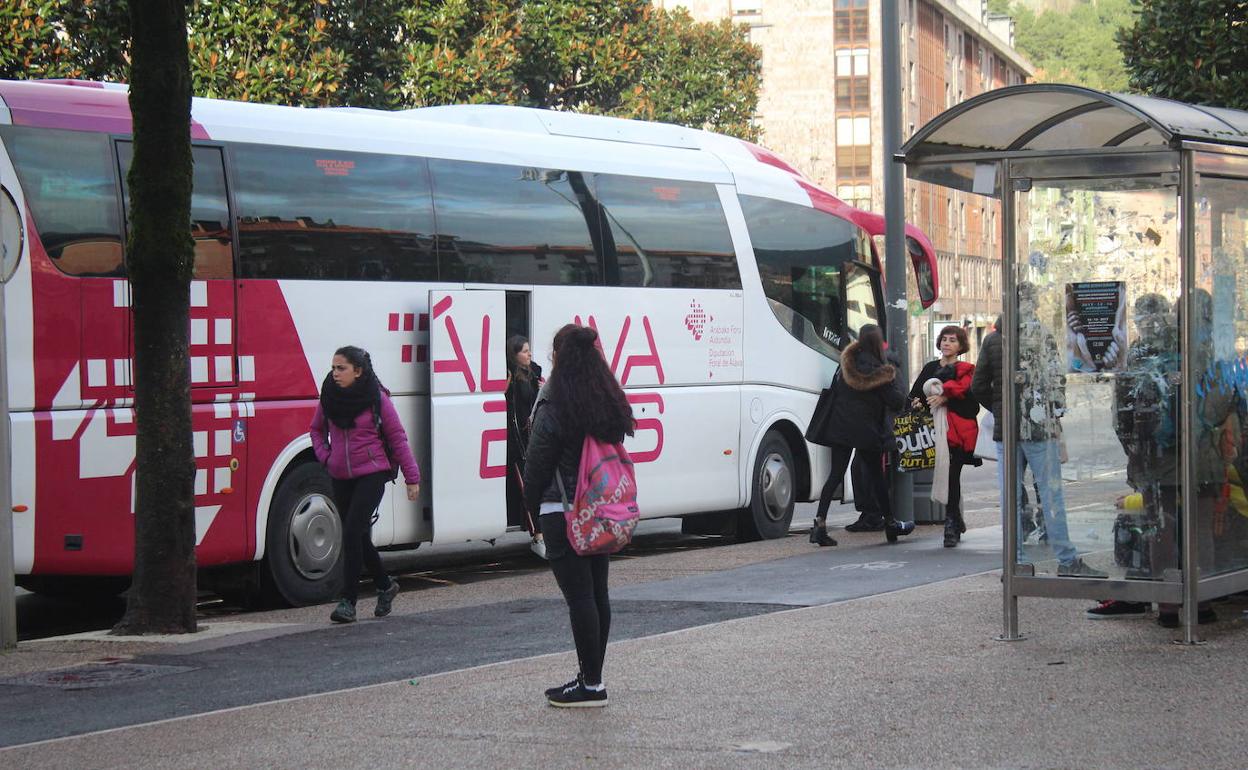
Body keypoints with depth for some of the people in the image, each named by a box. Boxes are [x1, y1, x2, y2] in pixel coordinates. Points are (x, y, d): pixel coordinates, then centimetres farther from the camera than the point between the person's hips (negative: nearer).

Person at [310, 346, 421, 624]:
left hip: (372, 473, -5)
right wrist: (324, 456, 4)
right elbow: (317, 429, 22)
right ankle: (385, 585, 32)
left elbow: (397, 437, -2)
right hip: (341, 477, 5)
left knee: (352, 532, -16)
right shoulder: (329, 397, 5)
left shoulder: (377, 398, -7)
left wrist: (412, 477, -2)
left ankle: (349, 601, -13)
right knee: (359, 537, 11)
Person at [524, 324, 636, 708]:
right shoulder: (611, 403, 8)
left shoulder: (553, 409, -14)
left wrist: (532, 505, 6)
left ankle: (591, 684, -2)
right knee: (598, 593, 12)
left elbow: (537, 466, -9)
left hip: (563, 513, -7)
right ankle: (592, 677, 20)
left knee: (579, 597, -5)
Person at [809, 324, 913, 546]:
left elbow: (833, 391, 9)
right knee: (876, 475, 11)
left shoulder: (846, 365, 3)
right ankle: (890, 523, 24)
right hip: (867, 430, -3)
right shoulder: (881, 372, -11)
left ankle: (820, 522, -13)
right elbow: (897, 402, -8)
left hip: (841, 427, 3)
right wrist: (895, 382, 6)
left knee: (835, 474, 1)